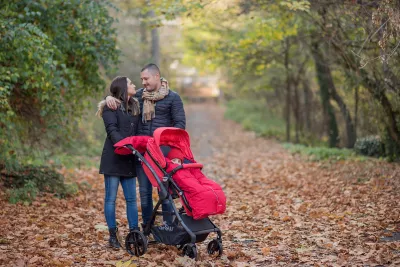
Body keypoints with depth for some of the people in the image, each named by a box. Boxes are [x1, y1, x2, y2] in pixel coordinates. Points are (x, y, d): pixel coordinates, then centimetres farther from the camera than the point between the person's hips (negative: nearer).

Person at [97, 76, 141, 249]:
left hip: (129, 159, 6)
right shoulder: (111, 106, -4)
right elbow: (111, 130, -16)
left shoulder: (135, 106, 17)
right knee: (111, 198, 0)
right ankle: (113, 236, 6)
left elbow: (138, 131, 16)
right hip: (113, 158, -6)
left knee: (131, 198, 7)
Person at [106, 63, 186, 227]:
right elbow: (121, 96, 23)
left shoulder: (172, 97, 2)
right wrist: (109, 97, -1)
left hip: (163, 152, -4)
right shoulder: (139, 95, 12)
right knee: (144, 191, 8)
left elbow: (180, 123, 0)